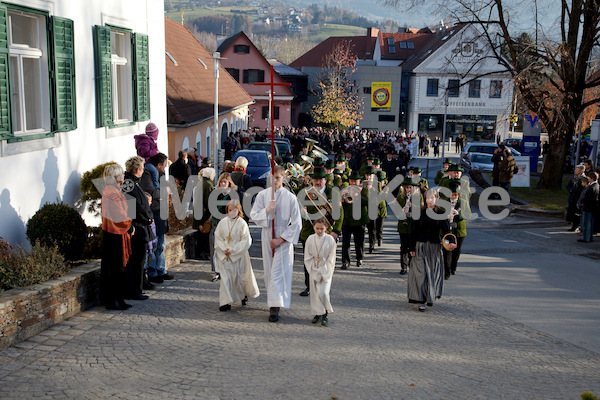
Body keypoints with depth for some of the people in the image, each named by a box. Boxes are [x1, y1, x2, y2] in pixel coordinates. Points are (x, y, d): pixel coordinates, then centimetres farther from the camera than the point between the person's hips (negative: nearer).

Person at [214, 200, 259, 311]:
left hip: (238, 255, -2)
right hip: (224, 256, 2)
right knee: (225, 278, -4)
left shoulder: (242, 223, -7)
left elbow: (246, 241, -10)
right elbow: (217, 238, 5)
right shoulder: (222, 222, 2)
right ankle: (226, 302, -2)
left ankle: (244, 295, 38)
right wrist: (224, 249, -11)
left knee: (240, 277, 10)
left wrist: (233, 250, -16)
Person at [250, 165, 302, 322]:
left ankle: (275, 307, -10)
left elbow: (296, 223, -6)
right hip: (267, 236, 4)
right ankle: (275, 301, 24)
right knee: (269, 271, 9)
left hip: (284, 238, -3)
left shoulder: (290, 197, -8)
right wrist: (267, 209, -19)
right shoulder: (262, 195, 1)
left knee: (278, 272, -9)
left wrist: (281, 239, -11)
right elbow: (254, 215, -1)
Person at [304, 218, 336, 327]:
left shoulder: (330, 239, -8)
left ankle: (325, 314, 2)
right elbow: (307, 258, 1)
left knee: (323, 292, -13)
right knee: (314, 292, 3)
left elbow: (331, 258, -5)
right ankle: (318, 313, 18)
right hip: (314, 271, 2)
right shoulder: (310, 239, -3)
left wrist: (323, 273, -9)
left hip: (326, 271, -2)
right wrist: (315, 271, -7)